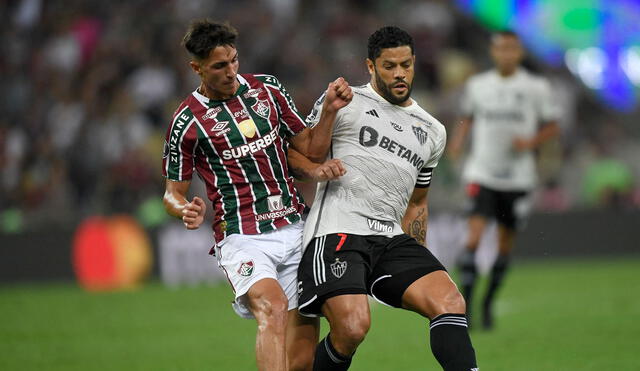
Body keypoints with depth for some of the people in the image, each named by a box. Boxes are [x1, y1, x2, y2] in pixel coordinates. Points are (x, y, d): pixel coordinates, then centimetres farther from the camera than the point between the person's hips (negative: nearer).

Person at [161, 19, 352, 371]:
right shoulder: (187, 121, -3)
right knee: (272, 308, -32)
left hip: (295, 229, 5)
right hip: (242, 236, -5)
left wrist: (329, 111, -5)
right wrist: (187, 211, -17)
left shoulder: (267, 88, 9)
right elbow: (173, 192, 5)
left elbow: (310, 148, 13)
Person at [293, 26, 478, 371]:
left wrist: (419, 264, 24)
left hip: (392, 239, 5)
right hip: (338, 233, -5)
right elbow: (302, 157, 6)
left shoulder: (432, 132, 21)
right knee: (352, 329, -24)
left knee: (450, 302, -18)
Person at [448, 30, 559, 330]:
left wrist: (531, 142, -13)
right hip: (482, 173, 0)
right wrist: (458, 142, 1)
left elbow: (551, 127, 6)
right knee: (475, 234, -17)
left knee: (505, 243, 8)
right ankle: (465, 303, -15)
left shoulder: (535, 88, -1)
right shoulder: (477, 85, 4)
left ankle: (489, 302, 26)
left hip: (517, 177, 0)